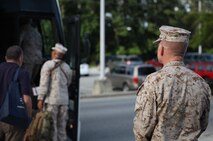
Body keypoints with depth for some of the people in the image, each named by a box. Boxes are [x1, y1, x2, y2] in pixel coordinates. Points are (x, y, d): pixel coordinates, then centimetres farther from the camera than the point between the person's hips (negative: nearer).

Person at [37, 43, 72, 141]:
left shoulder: (48, 65, -6)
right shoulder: (67, 68, 12)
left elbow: (44, 83, -12)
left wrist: (40, 99, -12)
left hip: (51, 99, -6)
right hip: (64, 100, 6)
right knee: (61, 126, 11)